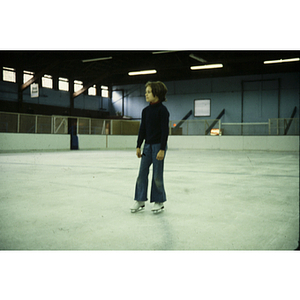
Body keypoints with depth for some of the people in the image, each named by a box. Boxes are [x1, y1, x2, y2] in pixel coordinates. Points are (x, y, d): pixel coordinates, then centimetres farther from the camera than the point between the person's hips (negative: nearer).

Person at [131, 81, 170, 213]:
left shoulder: (162, 110, -11)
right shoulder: (146, 110, 8)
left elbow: (165, 130, -14)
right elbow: (142, 129, 12)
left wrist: (162, 149, -18)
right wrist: (138, 146, 10)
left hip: (158, 145, -6)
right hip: (147, 145, 6)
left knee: (157, 175, 1)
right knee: (142, 172, 5)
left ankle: (159, 202, 15)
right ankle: (140, 200, 14)